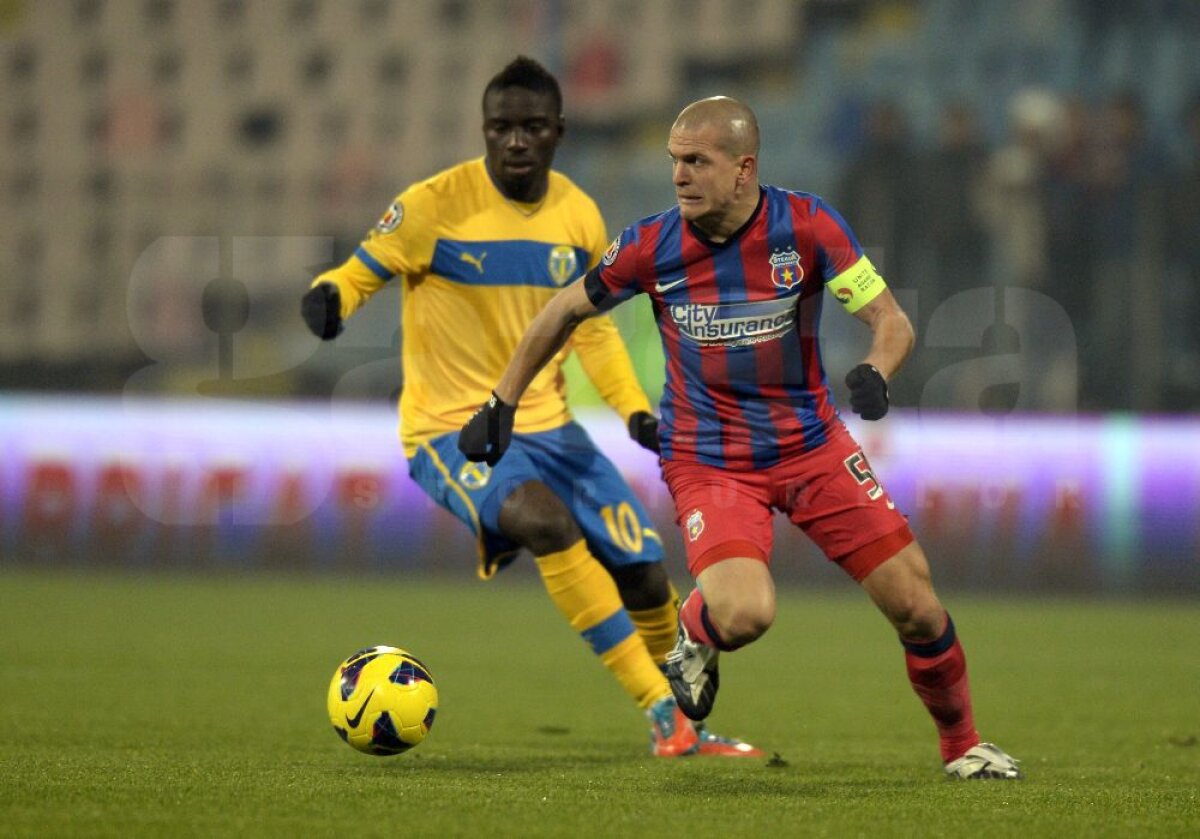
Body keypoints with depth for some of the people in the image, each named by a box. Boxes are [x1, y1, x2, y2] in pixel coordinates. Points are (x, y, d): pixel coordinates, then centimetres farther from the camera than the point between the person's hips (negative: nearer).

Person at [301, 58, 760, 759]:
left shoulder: (580, 216, 3)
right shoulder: (436, 205, -13)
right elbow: (362, 272, -5)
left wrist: (634, 408, 4)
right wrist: (330, 296, -29)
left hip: (546, 425, 5)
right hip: (451, 430, -5)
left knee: (644, 575, -1)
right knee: (546, 521, -34)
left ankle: (682, 716, 31)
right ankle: (664, 716, -27)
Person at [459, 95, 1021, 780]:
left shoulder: (807, 226, -14)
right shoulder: (653, 247, -11)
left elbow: (892, 320, -13)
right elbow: (566, 313, 5)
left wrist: (876, 371, -35)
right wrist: (502, 404, 6)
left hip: (813, 446, 1)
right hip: (709, 461, -1)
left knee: (917, 607, -2)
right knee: (743, 614, -28)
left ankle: (962, 745, 25)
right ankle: (693, 640, 11)